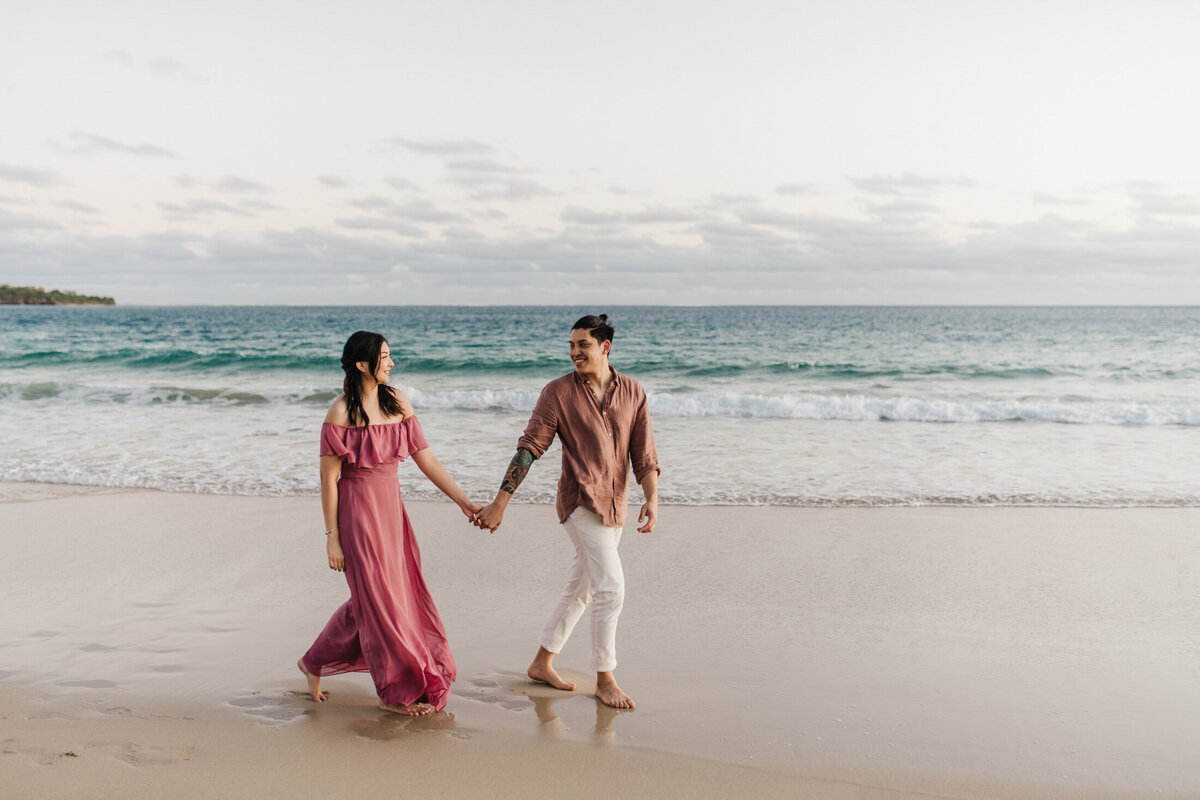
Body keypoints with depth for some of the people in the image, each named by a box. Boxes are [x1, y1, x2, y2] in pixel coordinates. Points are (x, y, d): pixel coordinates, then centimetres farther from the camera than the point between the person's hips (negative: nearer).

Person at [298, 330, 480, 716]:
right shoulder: (341, 412, -11)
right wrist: (332, 536, -10)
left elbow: (426, 459, 7)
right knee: (379, 601, 1)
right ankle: (395, 692, 16)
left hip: (391, 507, 7)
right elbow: (328, 478, -9)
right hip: (358, 509, -7)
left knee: (370, 600, 13)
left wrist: (464, 501, 1)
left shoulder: (397, 402, 6)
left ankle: (314, 662, 33)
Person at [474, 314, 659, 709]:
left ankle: (542, 663, 29)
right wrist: (499, 503, -10)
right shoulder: (559, 392, -6)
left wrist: (652, 499, -10)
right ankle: (605, 680, 4)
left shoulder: (633, 393, 3)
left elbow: (644, 454, 4)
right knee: (611, 588, -11)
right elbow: (529, 448, -8)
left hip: (615, 506, 5)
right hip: (581, 501, -5)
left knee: (580, 590, 14)